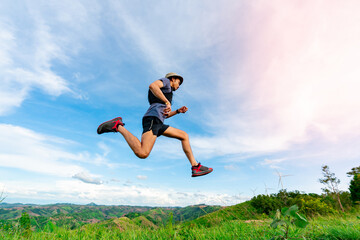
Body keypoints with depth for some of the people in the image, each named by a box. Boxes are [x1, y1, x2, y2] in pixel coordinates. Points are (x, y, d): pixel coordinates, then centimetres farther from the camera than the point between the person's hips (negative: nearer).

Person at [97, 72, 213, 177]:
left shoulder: (166, 95, 37)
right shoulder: (165, 80, 13)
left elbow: (165, 115, 36)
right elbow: (152, 86, -11)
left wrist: (178, 111, 25)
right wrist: (167, 102, -16)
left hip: (158, 124, 10)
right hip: (153, 118, -10)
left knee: (184, 135, 14)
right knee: (142, 153, -27)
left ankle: (195, 166, 9)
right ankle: (118, 126, -10)